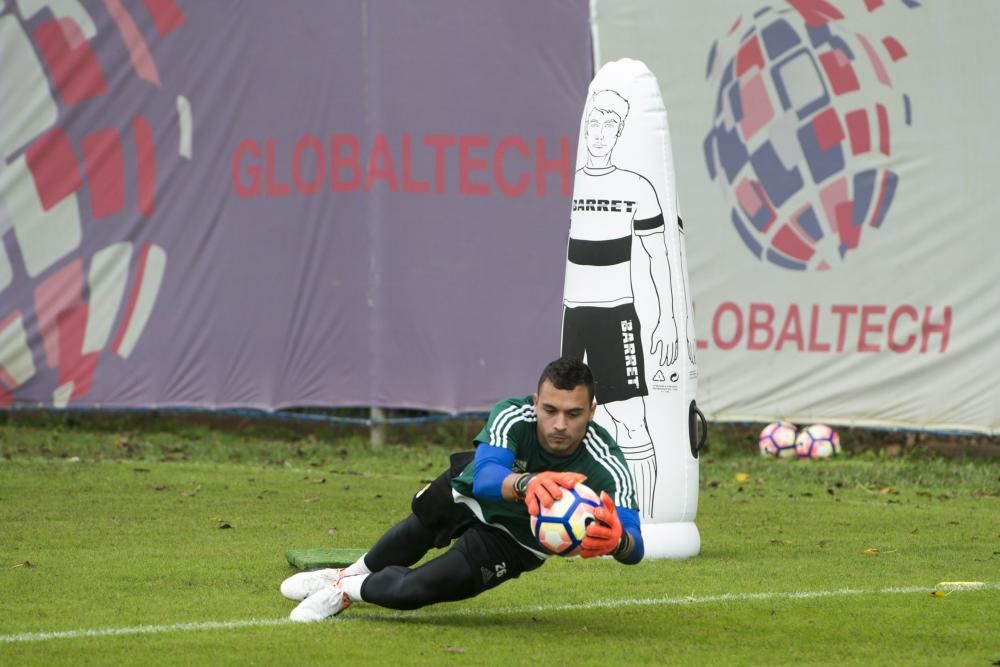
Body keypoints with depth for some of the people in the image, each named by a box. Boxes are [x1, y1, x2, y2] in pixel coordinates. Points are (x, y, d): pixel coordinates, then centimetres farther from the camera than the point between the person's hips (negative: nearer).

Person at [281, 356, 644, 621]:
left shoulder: (605, 466, -38)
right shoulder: (512, 416, -36)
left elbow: (634, 548, -47)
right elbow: (485, 477, -52)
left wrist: (617, 539, -73)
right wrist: (525, 484, -76)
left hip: (511, 541, -2)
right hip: (470, 492, 2)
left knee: (412, 590, -13)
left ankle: (347, 589, 21)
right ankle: (353, 573, 63)